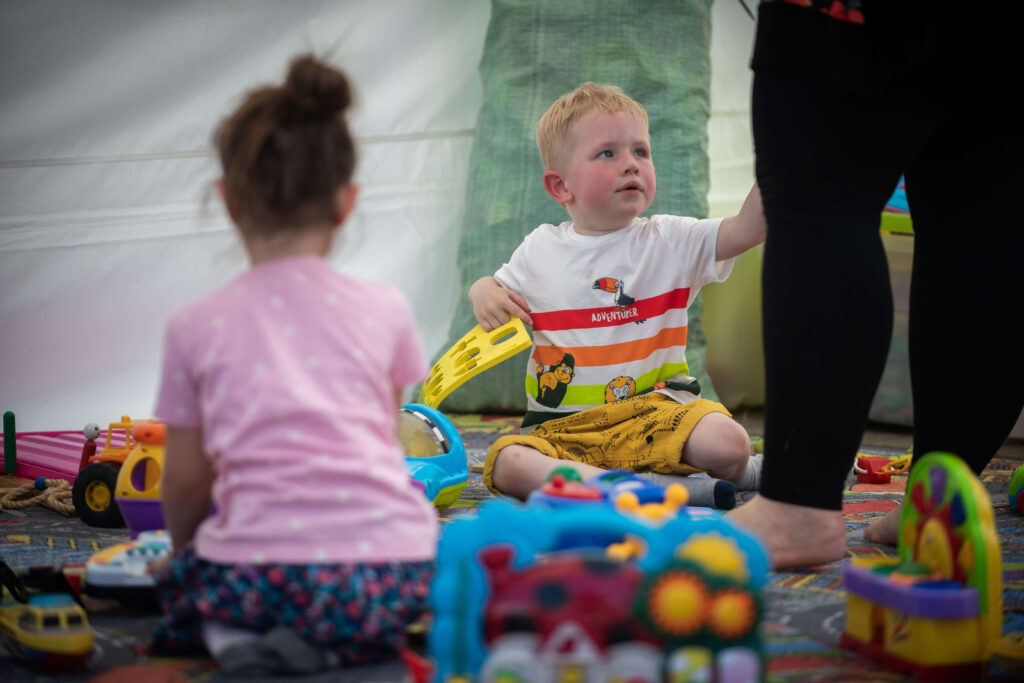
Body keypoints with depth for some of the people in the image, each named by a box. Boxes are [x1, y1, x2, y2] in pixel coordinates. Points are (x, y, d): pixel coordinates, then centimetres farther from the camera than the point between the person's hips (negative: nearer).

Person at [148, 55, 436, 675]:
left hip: (257, 575, -1)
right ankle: (329, 645, 1)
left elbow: (186, 483, 14)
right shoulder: (384, 309, 10)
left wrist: (182, 552, 35)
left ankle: (230, 640, -4)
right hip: (389, 569, 1)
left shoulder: (196, 326, 7)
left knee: (186, 587, 29)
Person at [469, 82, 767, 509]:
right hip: (563, 424, 2)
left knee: (726, 442, -33)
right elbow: (494, 288, 25)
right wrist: (486, 296, 0)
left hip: (653, 407, -2)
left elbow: (746, 229, -10)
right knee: (508, 463, -30)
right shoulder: (540, 250, 9)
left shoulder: (668, 241, 3)